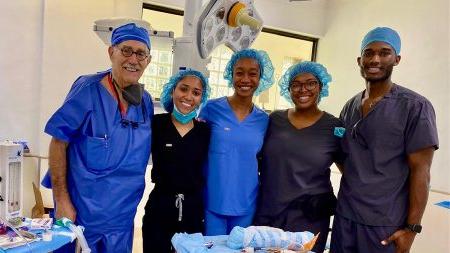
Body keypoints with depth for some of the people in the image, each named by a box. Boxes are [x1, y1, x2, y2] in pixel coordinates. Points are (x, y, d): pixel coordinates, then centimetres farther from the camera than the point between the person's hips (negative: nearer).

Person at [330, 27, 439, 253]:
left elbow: (420, 171, -12)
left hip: (386, 224, -4)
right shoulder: (349, 107, 6)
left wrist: (411, 228, -13)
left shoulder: (415, 107, -10)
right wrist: (352, 185, 5)